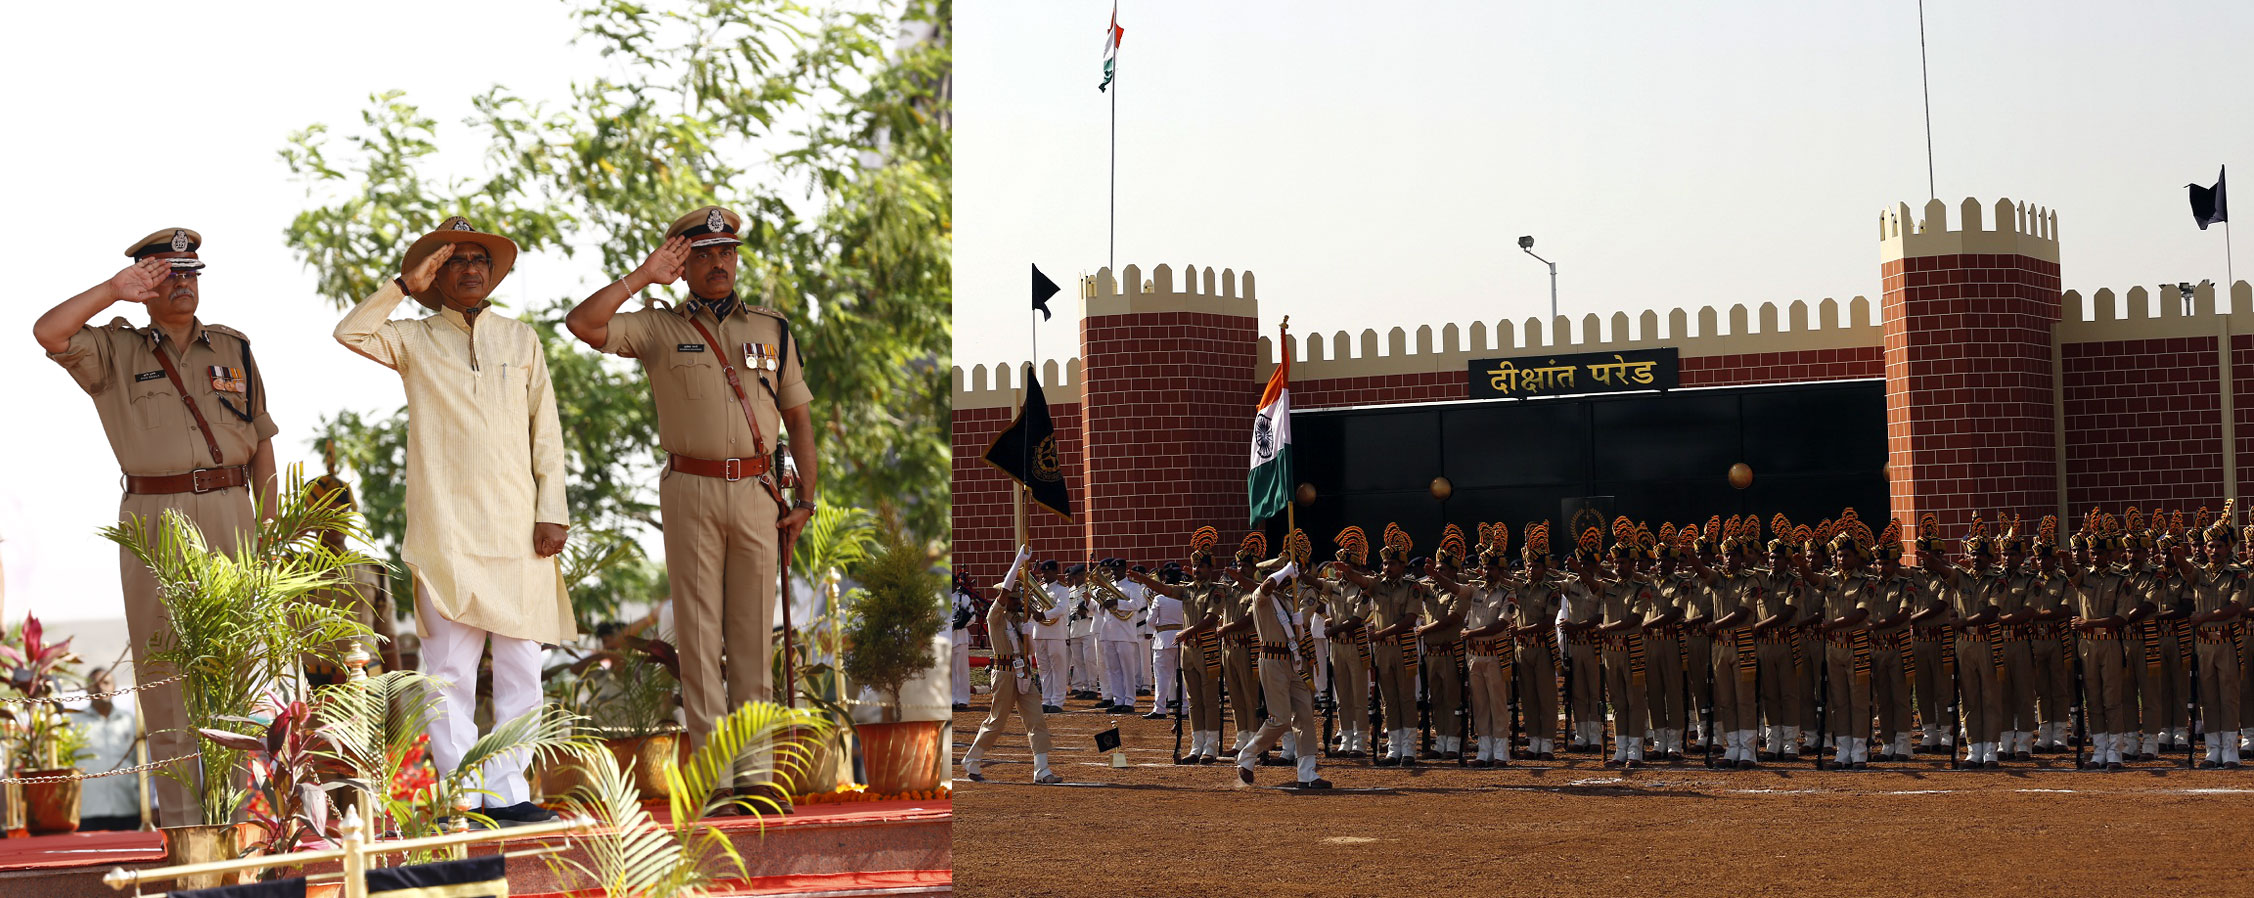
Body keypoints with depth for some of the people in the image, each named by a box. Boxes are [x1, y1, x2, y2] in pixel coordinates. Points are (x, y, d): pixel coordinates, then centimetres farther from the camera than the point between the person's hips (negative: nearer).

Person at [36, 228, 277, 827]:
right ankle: (179, 817, 0)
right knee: (164, 665, -3)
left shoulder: (234, 349, 15)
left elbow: (262, 442, 17)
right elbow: (48, 332, -11)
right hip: (152, 518, -2)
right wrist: (113, 290, -13)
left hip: (228, 512, 2)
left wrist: (268, 525, 11)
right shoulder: (115, 351, 8)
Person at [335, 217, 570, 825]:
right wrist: (405, 285, -6)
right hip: (445, 532, -2)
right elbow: (349, 333, -8)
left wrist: (552, 512, 4)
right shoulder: (415, 341, 10)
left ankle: (507, 792, 6)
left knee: (521, 663, 1)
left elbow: (546, 429, 12)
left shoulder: (522, 340, 15)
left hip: (517, 529, 2)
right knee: (449, 668, -5)